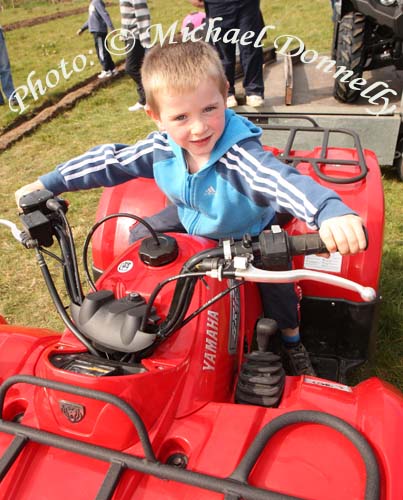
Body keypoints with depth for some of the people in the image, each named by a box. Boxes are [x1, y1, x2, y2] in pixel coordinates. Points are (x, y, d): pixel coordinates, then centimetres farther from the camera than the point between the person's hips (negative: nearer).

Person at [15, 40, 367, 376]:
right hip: (190, 218, 5)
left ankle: (292, 340, 10)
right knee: (139, 239, 5)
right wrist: (47, 184, -5)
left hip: (245, 232, -5)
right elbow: (110, 161, -11)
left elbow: (285, 181, -59)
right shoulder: (160, 146, -24)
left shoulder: (241, 156, -42)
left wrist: (331, 211, -81)